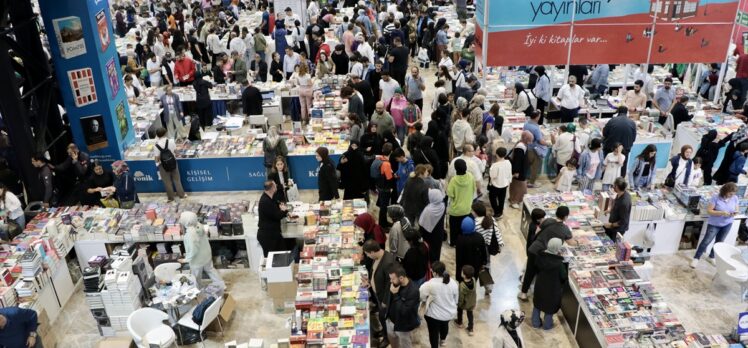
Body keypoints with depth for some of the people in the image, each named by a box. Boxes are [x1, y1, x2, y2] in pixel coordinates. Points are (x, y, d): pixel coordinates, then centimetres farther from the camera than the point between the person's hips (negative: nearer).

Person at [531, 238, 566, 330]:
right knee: (550, 306, 18)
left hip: (540, 285, 4)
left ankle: (536, 323, 37)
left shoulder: (540, 256, -16)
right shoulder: (559, 263, -29)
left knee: (537, 303, 23)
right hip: (553, 288, -4)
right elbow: (564, 277, -17)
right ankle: (547, 325, 36)